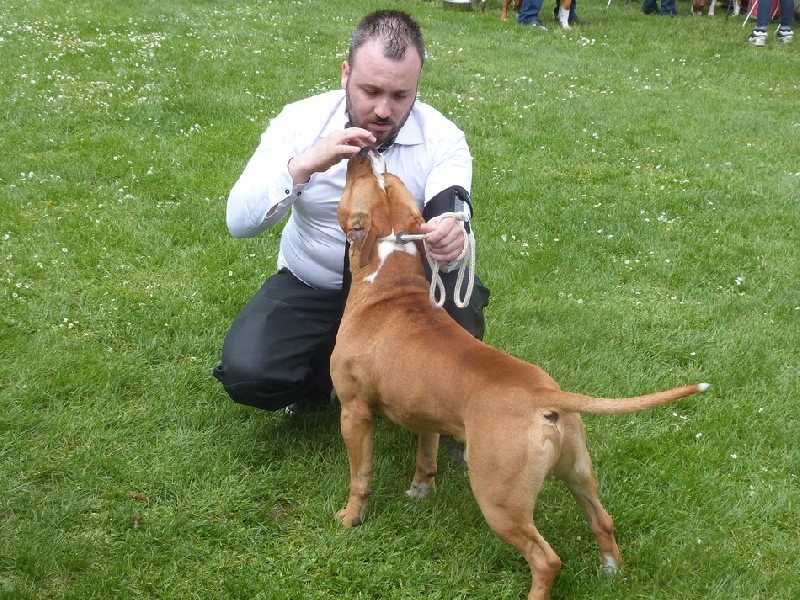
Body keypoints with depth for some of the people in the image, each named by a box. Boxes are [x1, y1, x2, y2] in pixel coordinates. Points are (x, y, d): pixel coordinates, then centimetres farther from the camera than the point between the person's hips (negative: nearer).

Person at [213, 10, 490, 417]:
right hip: (311, 286, 0)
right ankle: (322, 371, 11)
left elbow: (452, 223, -30)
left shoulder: (442, 139, -16)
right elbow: (239, 221, -23)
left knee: (461, 296, -32)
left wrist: (451, 241, -56)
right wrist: (304, 165, -40)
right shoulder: (301, 121, -15)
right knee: (246, 372, -25)